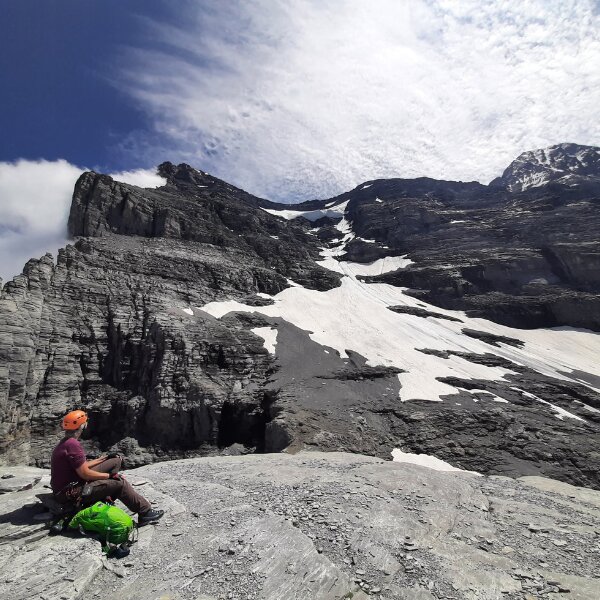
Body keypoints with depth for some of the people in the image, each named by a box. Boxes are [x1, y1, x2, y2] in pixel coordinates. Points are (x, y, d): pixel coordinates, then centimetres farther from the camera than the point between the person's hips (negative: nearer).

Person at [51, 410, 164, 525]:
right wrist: (110, 475, -12)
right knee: (119, 483, -15)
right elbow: (85, 473, -24)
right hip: (70, 494, -10)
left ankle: (104, 500, 4)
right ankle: (145, 512, -6)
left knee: (116, 461, 9)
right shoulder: (72, 444, -24)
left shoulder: (66, 442, 9)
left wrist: (105, 458, 14)